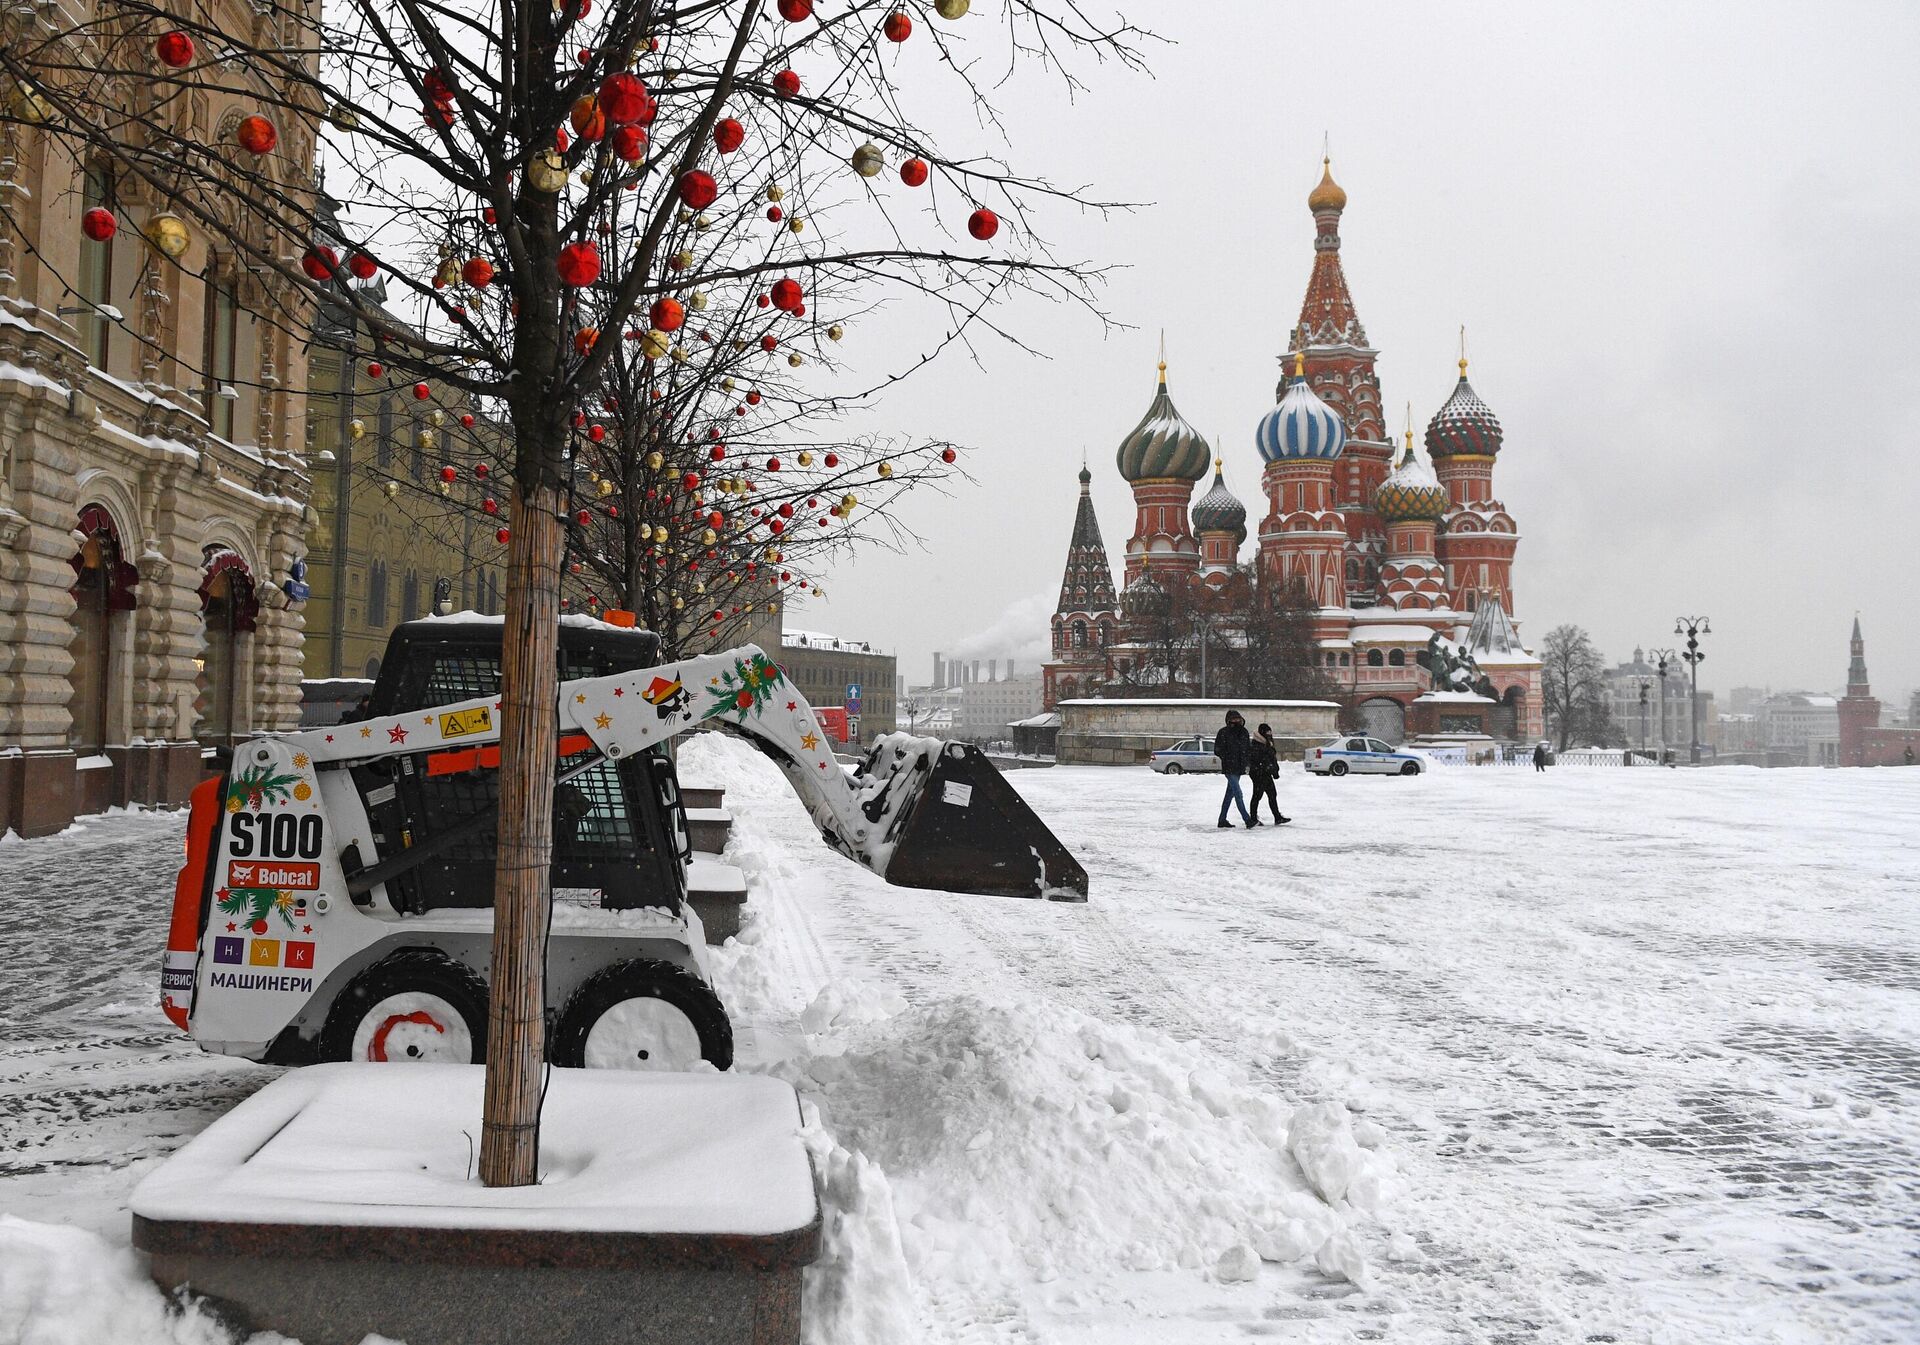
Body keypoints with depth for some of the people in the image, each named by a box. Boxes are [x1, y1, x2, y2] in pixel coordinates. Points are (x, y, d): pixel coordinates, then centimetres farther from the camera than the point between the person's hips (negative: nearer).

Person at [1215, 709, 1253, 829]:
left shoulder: (1243, 732, 10)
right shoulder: (1223, 733, -9)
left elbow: (1247, 749, 19)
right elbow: (1217, 750, -7)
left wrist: (1246, 764, 9)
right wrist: (1227, 758, -14)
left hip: (1239, 768, 7)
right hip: (1229, 768, -7)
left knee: (1230, 793, 13)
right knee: (1238, 794, -11)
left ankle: (1222, 819, 21)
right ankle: (1247, 820, -13)